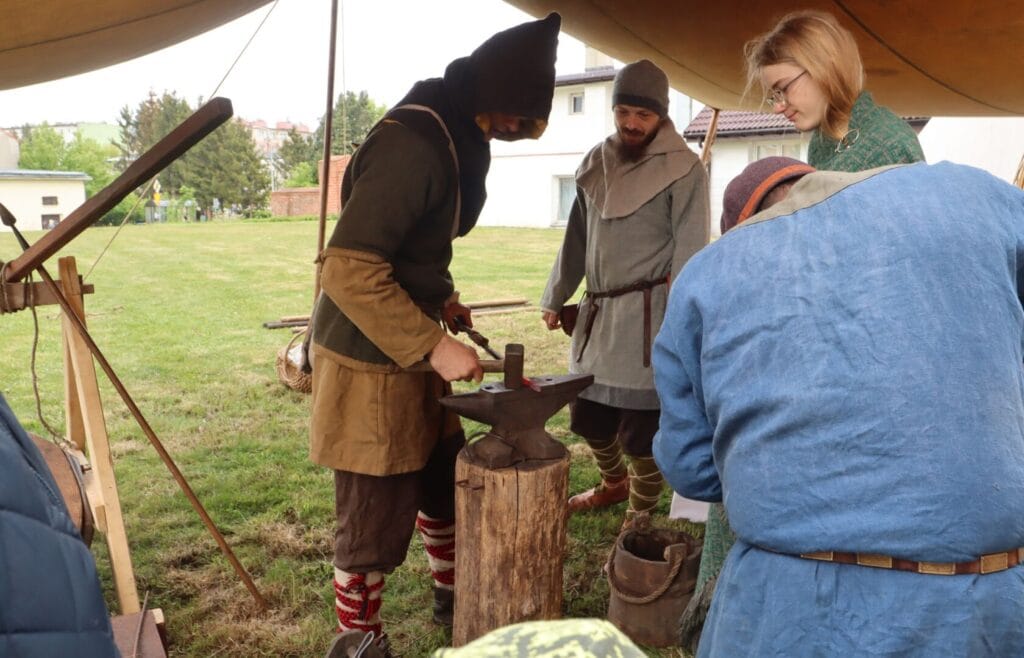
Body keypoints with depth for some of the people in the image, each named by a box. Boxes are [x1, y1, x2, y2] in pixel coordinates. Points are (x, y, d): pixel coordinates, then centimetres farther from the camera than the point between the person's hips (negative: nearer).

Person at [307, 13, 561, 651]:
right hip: (370, 364, -10)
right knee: (376, 522, 4)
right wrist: (433, 345, -26)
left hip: (410, 356, 10)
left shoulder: (453, 137, 9)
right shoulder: (412, 145, -23)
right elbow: (349, 269, -28)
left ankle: (453, 594, 47)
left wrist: (441, 298, 5)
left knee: (445, 480, 24)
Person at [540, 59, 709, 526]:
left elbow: (689, 255, -11)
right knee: (588, 415, 15)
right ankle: (614, 483, 43)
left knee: (642, 426, -1)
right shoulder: (596, 163, 12)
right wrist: (556, 298, 19)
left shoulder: (683, 170, -7)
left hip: (647, 314, -6)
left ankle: (642, 516, 22)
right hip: (598, 311, 6)